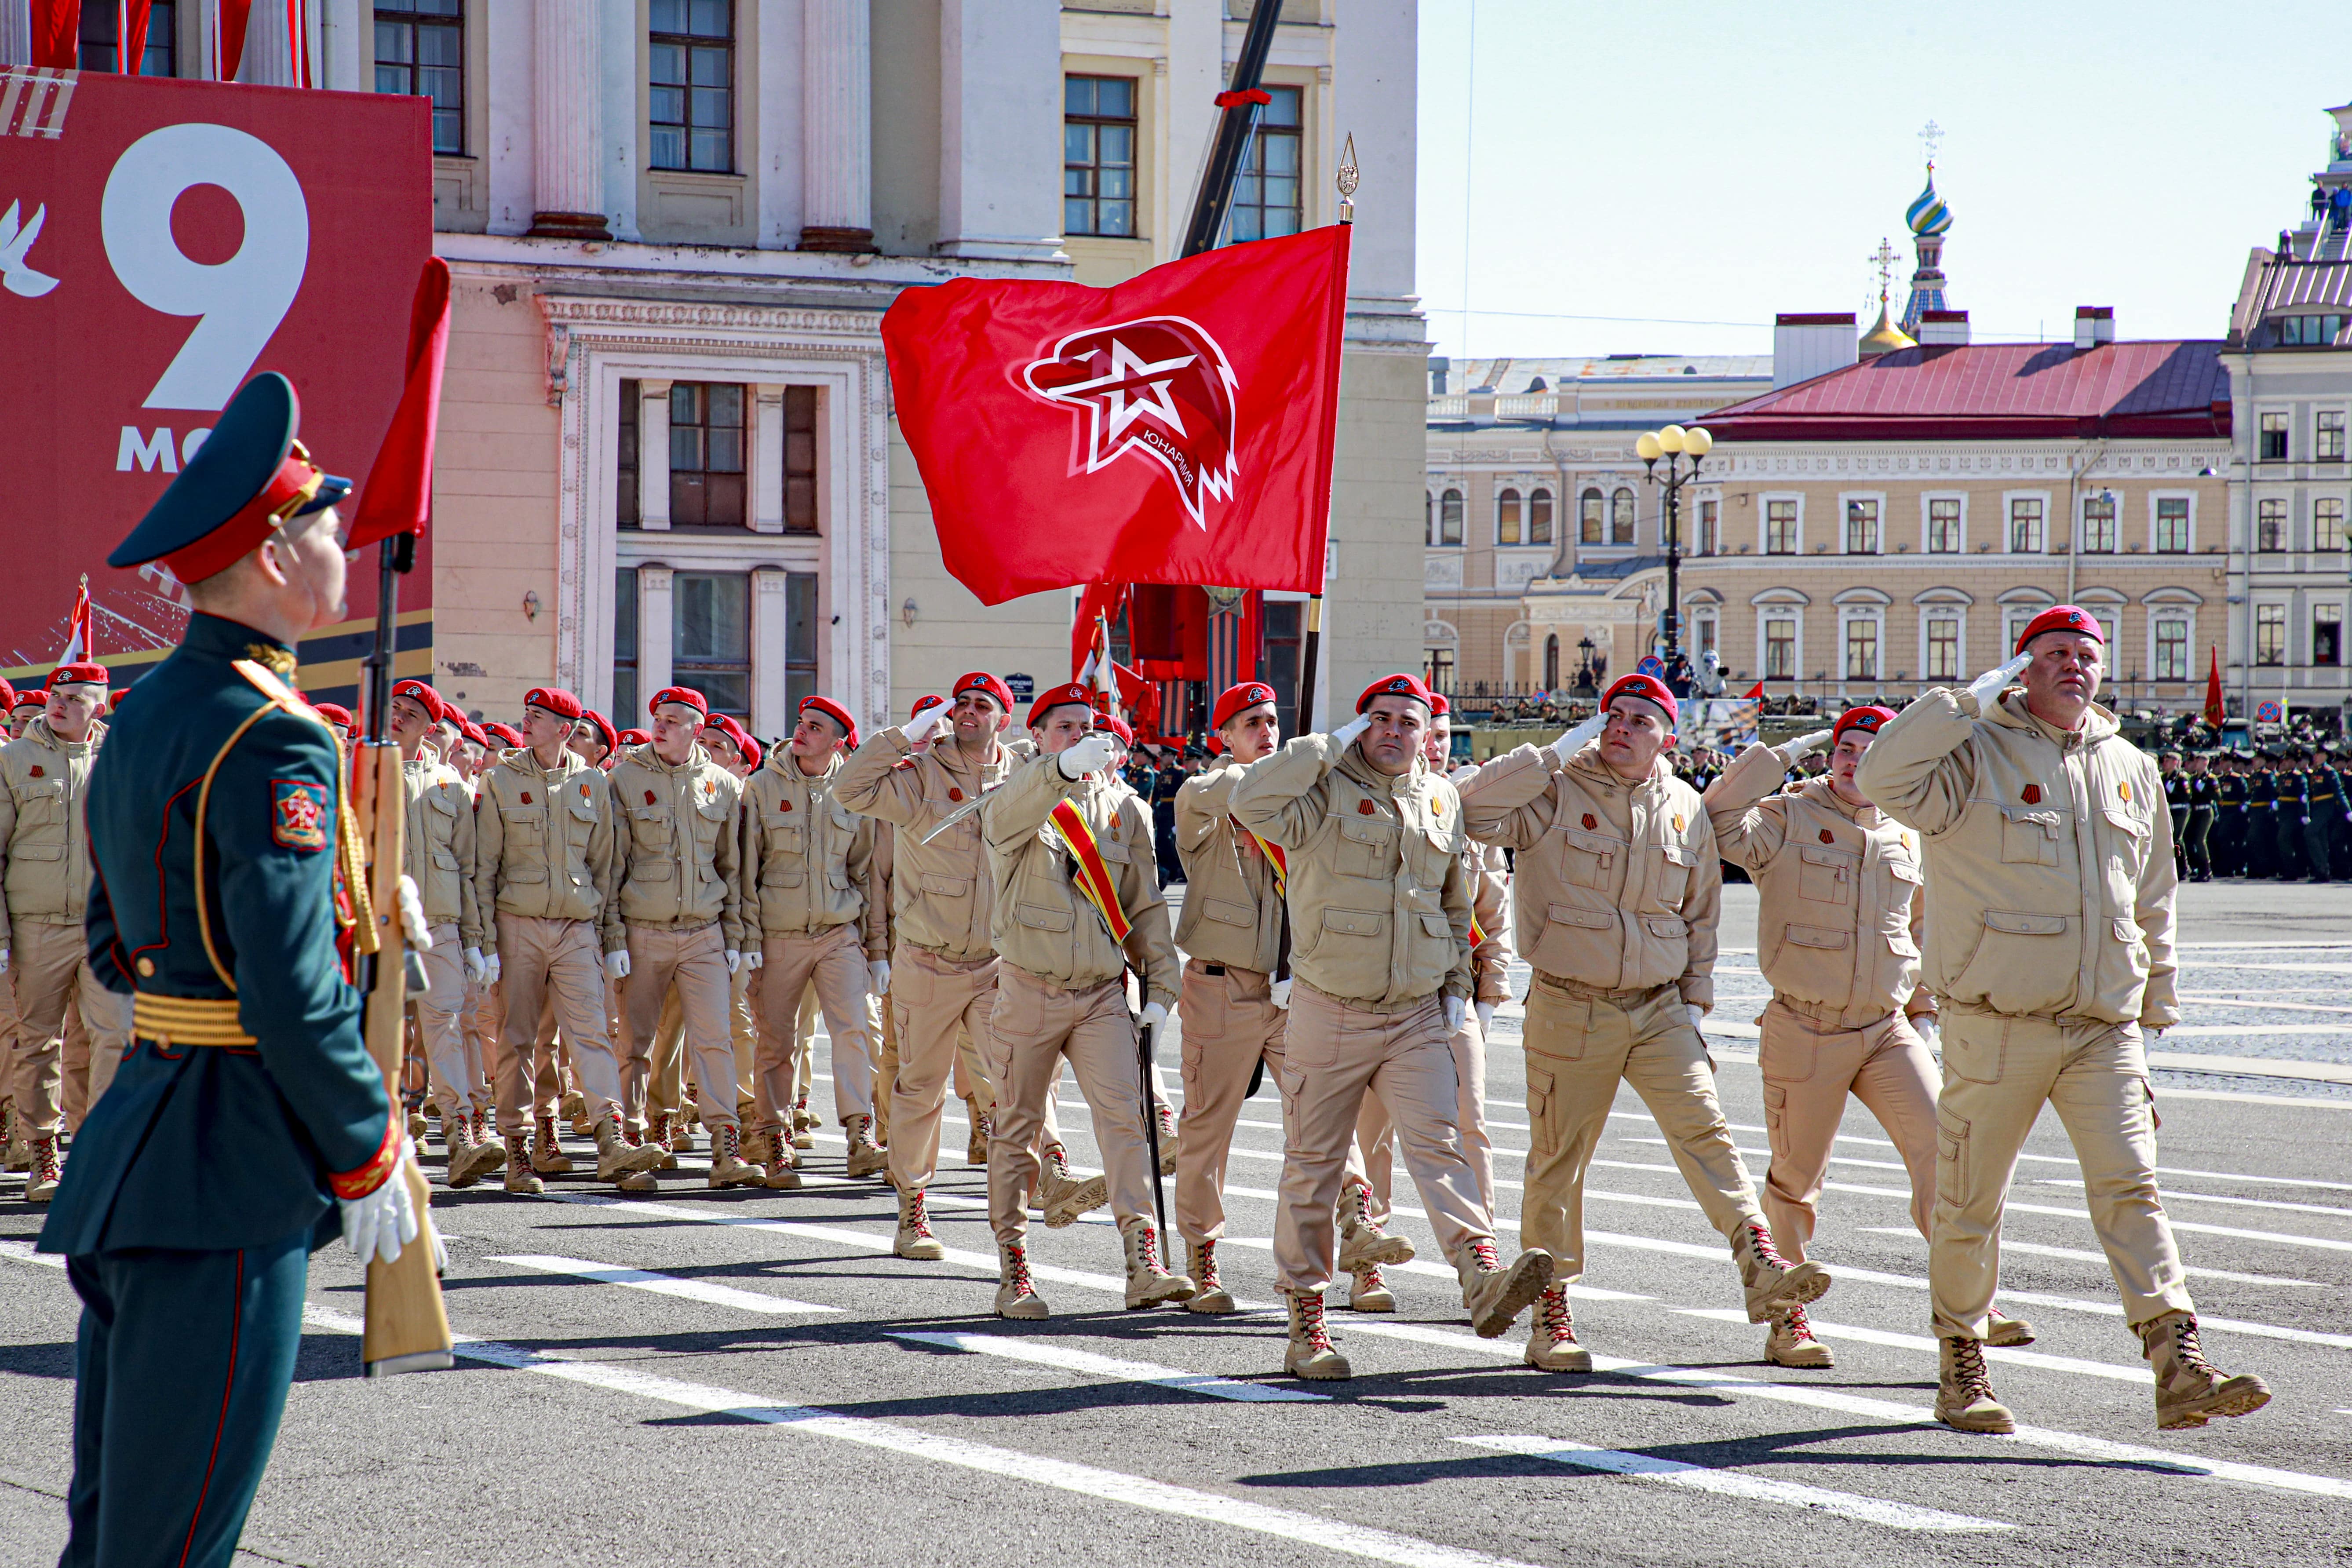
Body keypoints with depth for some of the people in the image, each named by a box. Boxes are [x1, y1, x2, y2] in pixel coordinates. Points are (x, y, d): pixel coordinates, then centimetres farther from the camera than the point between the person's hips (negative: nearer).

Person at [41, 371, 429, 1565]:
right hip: (234, 1158, -10)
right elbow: (293, 992, -20)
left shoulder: (148, 714, 14)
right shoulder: (272, 743, -16)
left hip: (138, 1142, 10)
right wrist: (369, 1156, -12)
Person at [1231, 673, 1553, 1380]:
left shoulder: (1442, 800, 11)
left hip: (1417, 1016, 3)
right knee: (1314, 1166, 4)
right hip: (1329, 1013, -3)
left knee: (1438, 1142, -14)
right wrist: (1331, 745, -17)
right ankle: (1306, 1322, 12)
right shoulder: (1328, 791, -5)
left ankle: (1482, 1276, -29)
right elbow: (1251, 803, -26)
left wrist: (1456, 984, 15)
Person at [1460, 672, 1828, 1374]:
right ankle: (1550, 1313, 13)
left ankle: (1760, 1265, -22)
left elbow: (1702, 914, 17)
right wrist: (1562, 750, -19)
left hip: (1660, 1009, 3)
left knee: (1705, 1131, -13)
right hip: (1569, 1008, -3)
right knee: (1558, 1159, 4)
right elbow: (1476, 807, -23)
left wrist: (1695, 999, 9)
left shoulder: (1687, 810, 7)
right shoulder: (1557, 793, -5)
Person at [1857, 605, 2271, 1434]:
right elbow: (1882, 777, -22)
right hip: (1994, 1023, -3)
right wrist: (1970, 699, -18)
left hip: (2104, 1025, 4)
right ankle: (1961, 1367, 19)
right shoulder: (1976, 752, -2)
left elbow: (2153, 902, 23)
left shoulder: (2130, 767, 15)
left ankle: (2179, 1368, -15)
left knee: (2130, 1186, -8)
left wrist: (2154, 1008, 21)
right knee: (1971, 1200, 4)